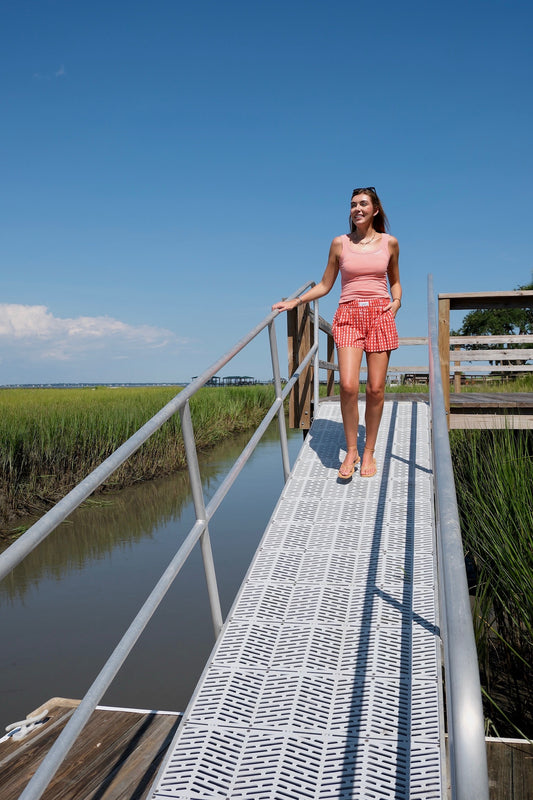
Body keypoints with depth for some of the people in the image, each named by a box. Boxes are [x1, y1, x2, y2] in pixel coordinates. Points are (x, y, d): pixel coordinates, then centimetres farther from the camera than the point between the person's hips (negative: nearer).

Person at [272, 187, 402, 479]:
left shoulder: (389, 242, 9)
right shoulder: (340, 243, 7)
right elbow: (325, 285, 13)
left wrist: (396, 301, 3)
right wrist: (294, 302, 6)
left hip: (380, 315, 1)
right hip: (348, 315, -1)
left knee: (376, 388, -2)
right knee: (348, 385, -15)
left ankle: (368, 452, 13)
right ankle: (350, 451, 2)